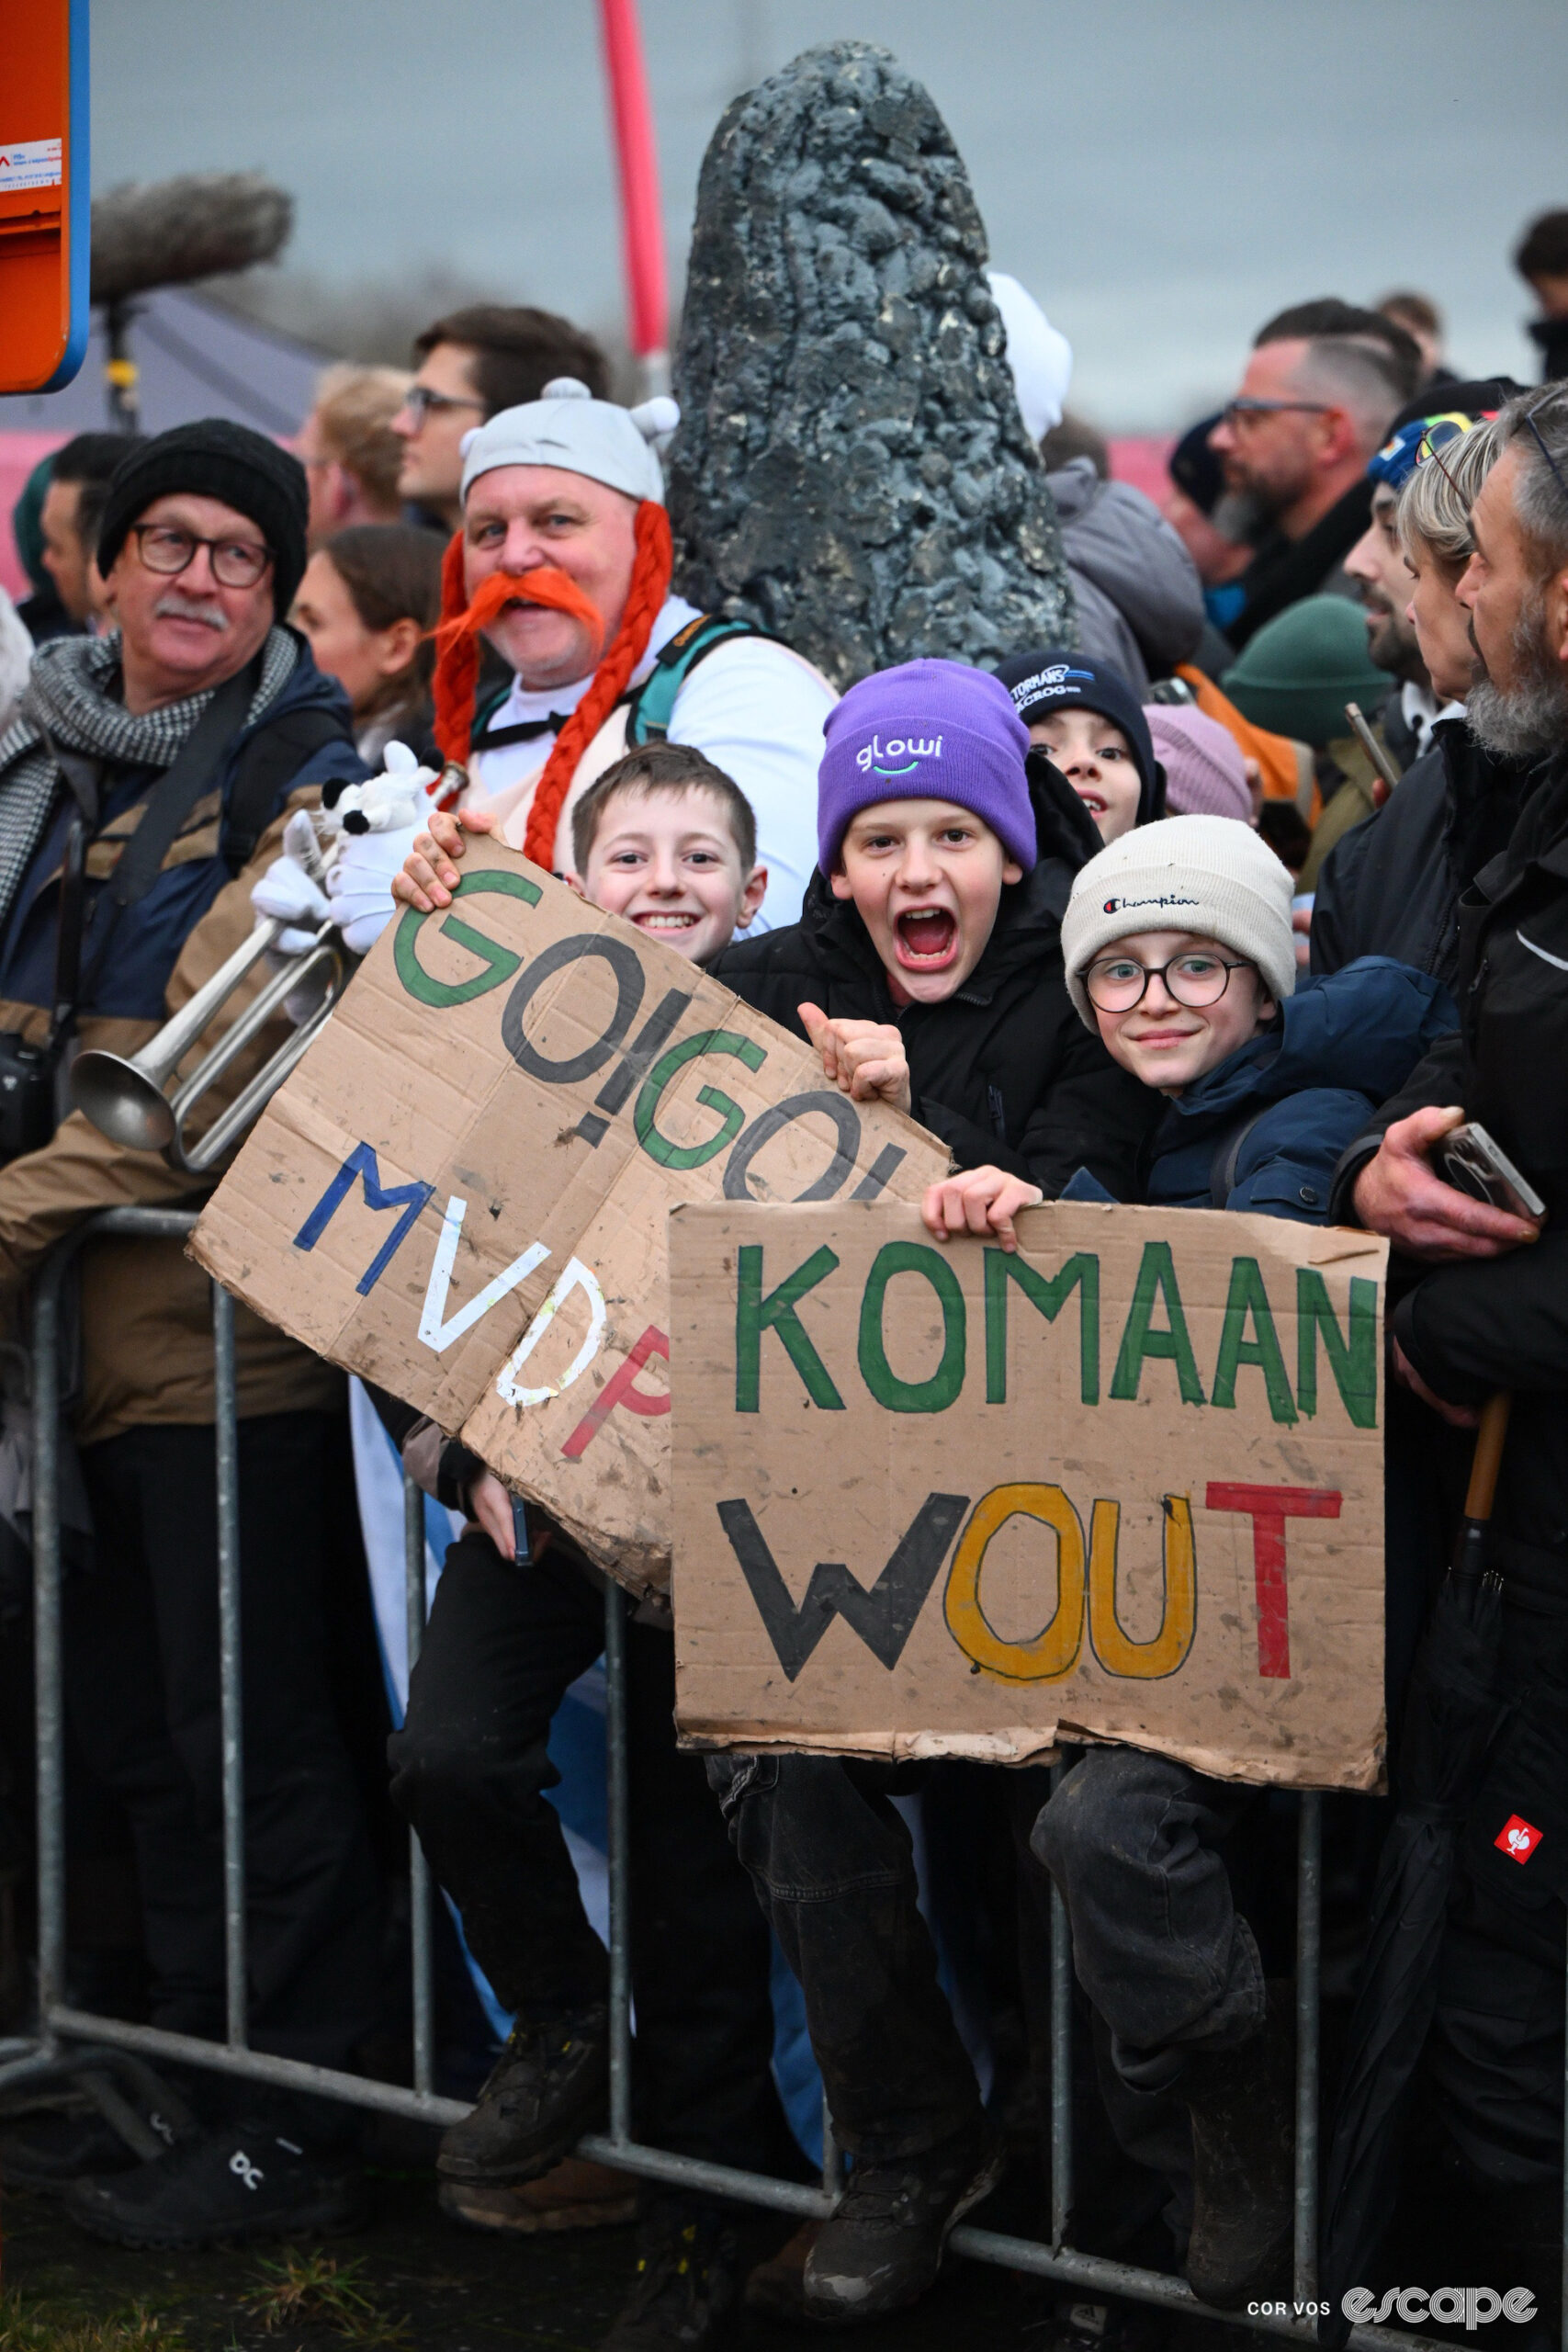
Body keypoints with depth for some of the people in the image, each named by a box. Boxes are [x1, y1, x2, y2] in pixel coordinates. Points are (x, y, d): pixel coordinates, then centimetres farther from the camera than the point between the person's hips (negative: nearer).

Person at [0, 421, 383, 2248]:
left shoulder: (301, 779, -7)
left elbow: (204, 1070, -17)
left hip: (219, 1322, -7)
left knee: (250, 1738, -2)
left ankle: (292, 2125, 6)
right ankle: (186, 2066, 27)